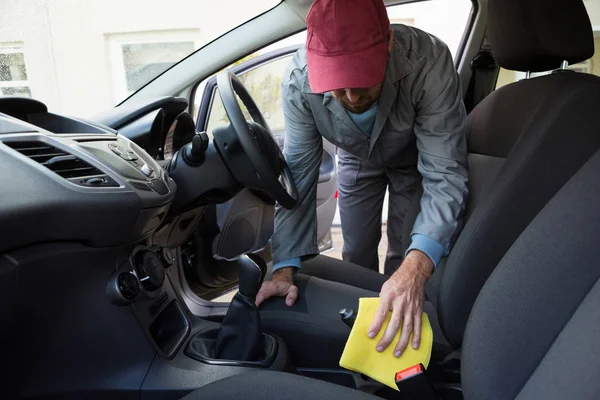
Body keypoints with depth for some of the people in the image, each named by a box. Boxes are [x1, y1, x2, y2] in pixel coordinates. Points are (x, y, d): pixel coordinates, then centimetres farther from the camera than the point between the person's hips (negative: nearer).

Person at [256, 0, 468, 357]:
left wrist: (415, 269, -56)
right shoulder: (300, 81, -34)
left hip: (415, 159, -1)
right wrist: (285, 268, -34)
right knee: (357, 254, 9)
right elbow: (298, 176, -28)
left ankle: (401, 313, 31)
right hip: (358, 161, 2)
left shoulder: (428, 61, -41)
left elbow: (445, 174, -41)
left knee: (406, 259, 2)